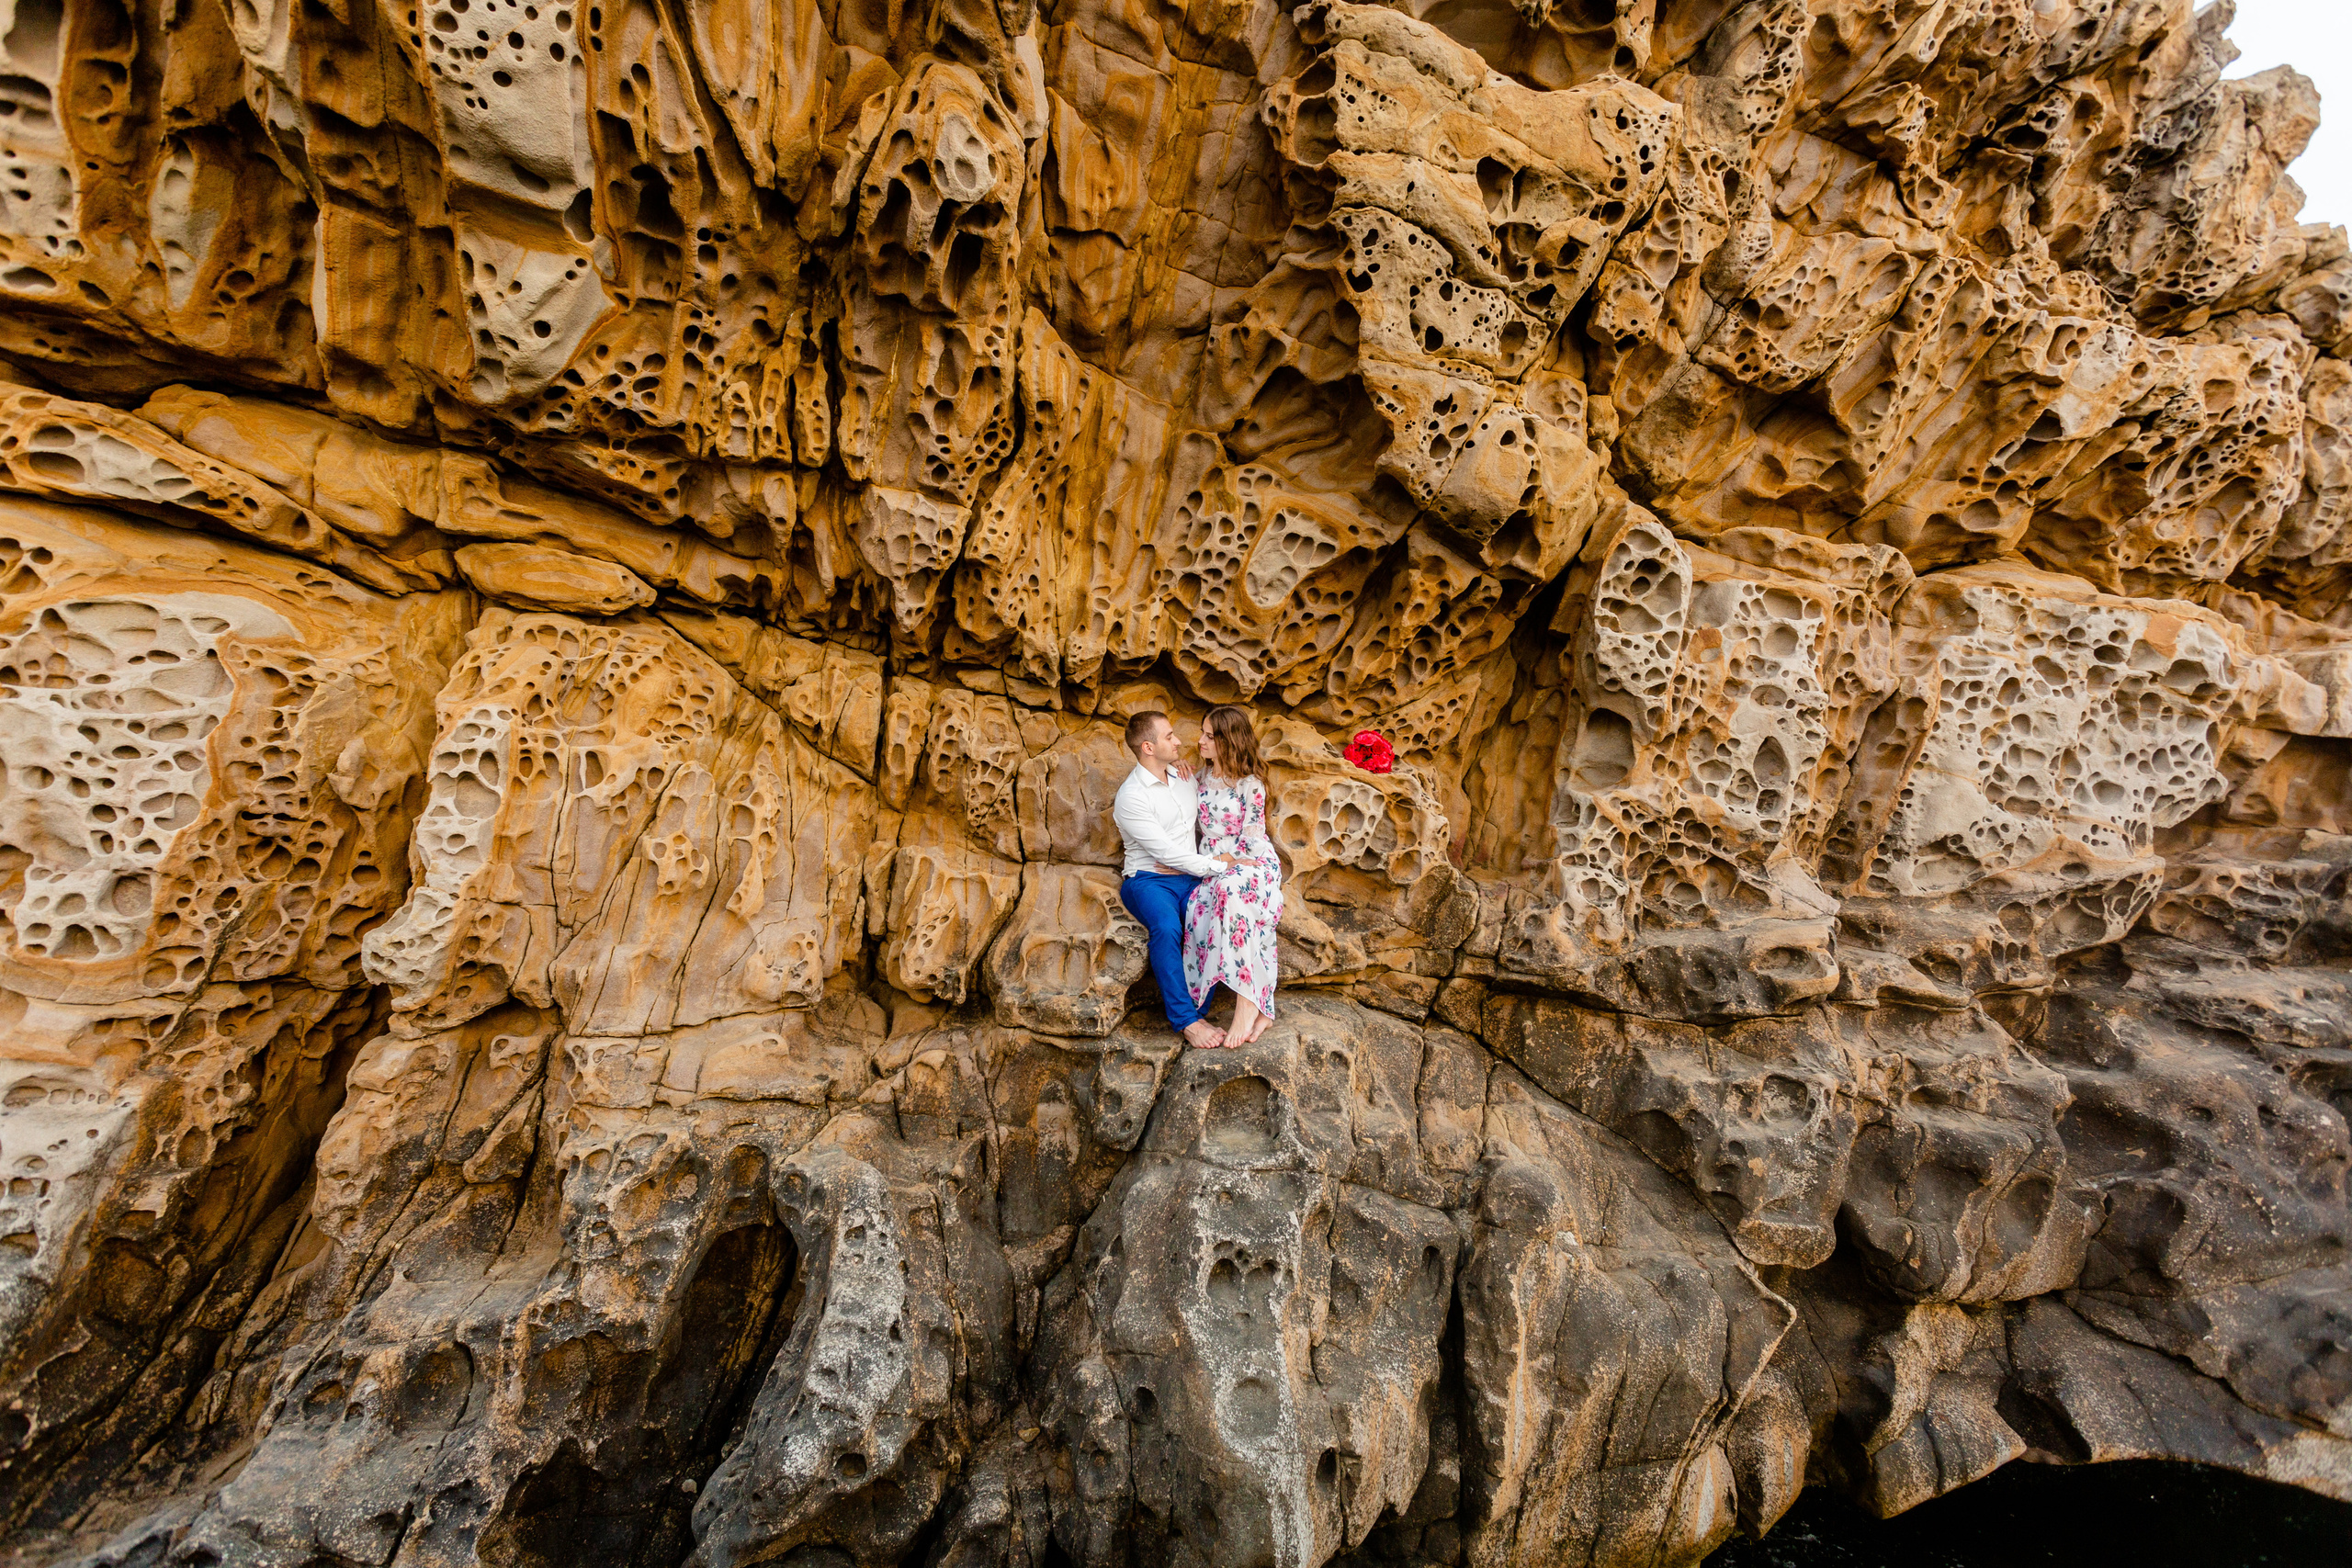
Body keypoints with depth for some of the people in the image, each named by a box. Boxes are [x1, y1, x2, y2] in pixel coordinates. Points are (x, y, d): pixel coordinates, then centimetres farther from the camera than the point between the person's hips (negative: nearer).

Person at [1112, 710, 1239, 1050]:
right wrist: (1216, 866, -12)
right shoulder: (1131, 797, -11)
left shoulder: (1183, 775, 12)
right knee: (1167, 927, -36)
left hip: (1190, 875, 5)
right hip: (1148, 879, -5)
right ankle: (1186, 1019, -21)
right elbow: (1167, 852, -16)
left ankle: (1190, 1006, -13)